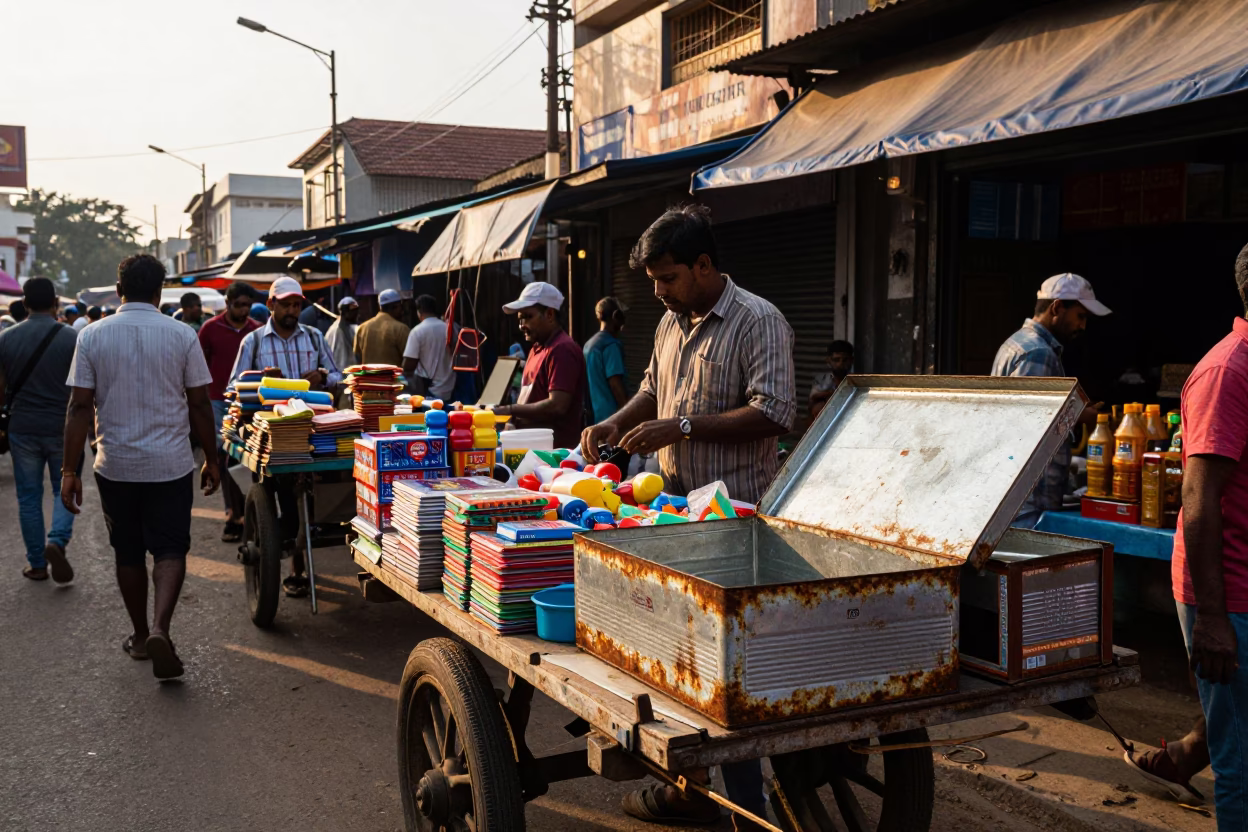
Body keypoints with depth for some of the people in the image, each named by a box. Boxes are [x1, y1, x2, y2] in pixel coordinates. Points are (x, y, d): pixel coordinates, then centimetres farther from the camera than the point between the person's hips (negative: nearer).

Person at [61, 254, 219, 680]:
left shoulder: (92, 336, -4)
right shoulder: (182, 335, -6)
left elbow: (80, 406, -5)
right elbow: (199, 404, -3)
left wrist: (70, 470, -1)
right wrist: (211, 459, 7)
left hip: (115, 465, 2)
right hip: (171, 464, -1)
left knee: (128, 553, 15)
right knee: (170, 550, 4)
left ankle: (141, 636, 27)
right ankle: (159, 629, -16)